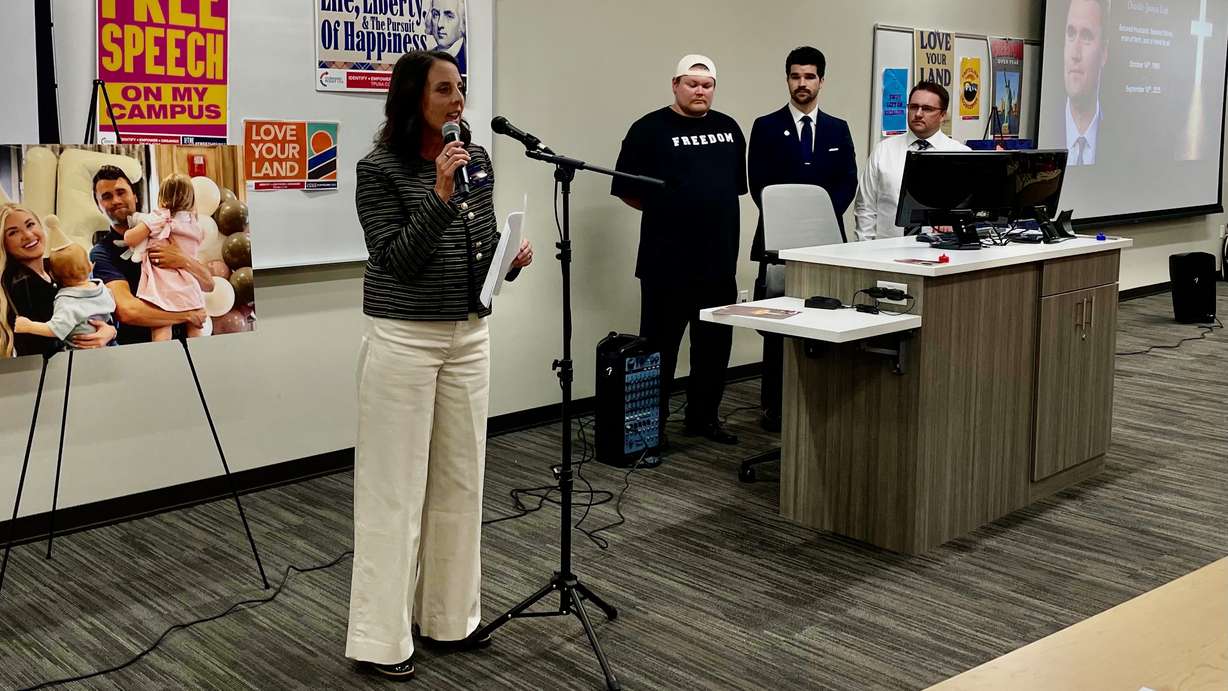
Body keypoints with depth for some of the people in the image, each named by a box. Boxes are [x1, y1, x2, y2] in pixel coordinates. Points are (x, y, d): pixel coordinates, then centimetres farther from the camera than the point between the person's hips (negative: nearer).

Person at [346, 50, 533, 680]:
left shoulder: (477, 159, 7)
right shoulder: (379, 169, -10)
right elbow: (395, 260, -17)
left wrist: (512, 257, -4)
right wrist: (440, 194, -24)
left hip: (469, 336, 6)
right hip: (404, 339, -6)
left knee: (460, 477, 11)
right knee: (395, 486, -1)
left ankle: (447, 616, 25)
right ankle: (382, 637, 9)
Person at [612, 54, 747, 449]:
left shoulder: (729, 129, 13)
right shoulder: (650, 130, -4)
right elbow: (627, 190, -4)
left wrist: (718, 210, 8)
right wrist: (666, 209, -3)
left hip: (719, 258, 6)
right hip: (667, 263, -5)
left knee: (715, 344, 13)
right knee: (660, 346, 3)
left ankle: (703, 417, 27)